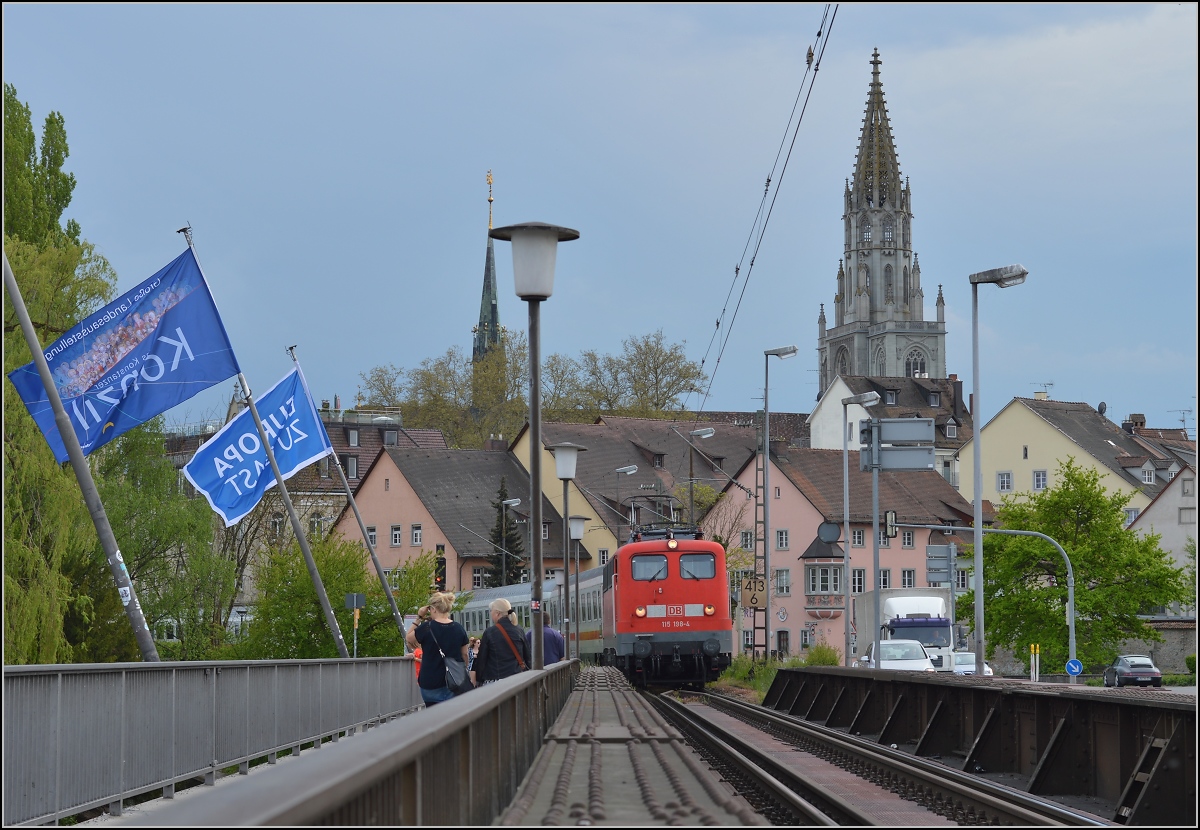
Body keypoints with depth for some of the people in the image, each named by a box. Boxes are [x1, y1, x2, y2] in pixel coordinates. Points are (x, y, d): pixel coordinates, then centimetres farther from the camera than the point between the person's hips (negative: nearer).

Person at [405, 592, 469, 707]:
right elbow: (465, 655, 9)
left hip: (431, 683, -3)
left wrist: (419, 618, 4)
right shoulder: (459, 629, 0)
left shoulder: (426, 628, -11)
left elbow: (408, 638, 8)